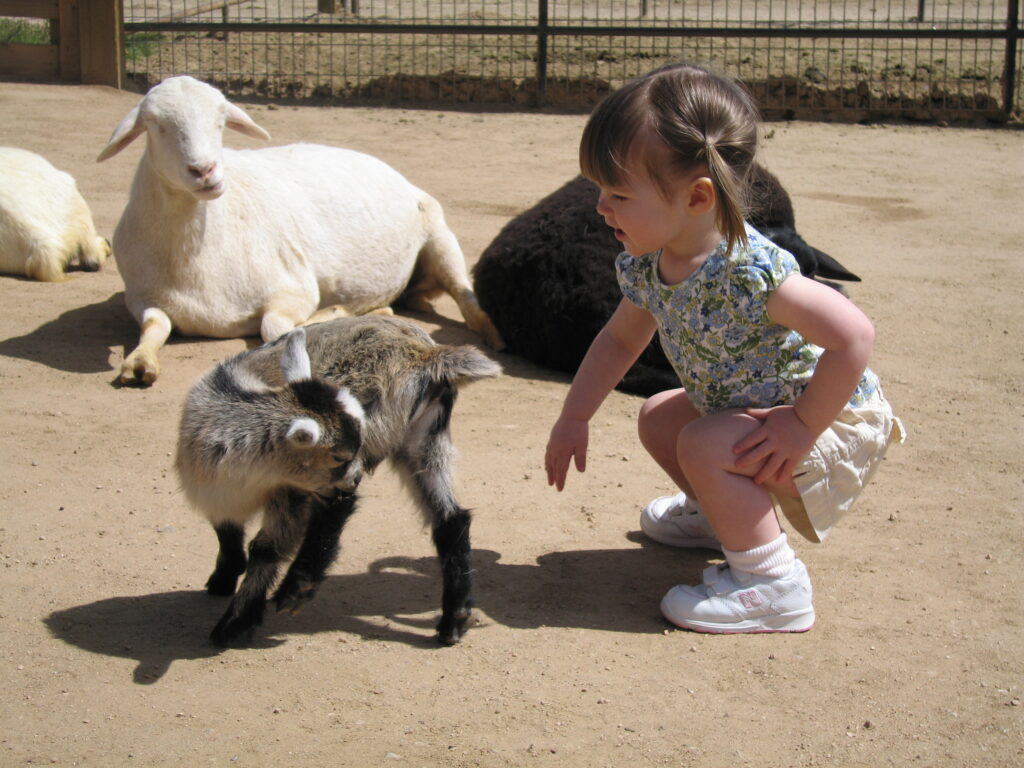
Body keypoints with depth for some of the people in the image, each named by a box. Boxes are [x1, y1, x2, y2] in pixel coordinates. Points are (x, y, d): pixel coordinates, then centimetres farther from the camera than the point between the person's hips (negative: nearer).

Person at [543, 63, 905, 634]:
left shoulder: (746, 272, -36)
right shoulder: (646, 265, -8)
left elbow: (855, 335, -37)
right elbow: (621, 338, 12)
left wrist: (801, 427, -31)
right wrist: (574, 418, 10)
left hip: (834, 420, -9)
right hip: (743, 405, 9)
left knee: (705, 445, -27)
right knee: (657, 418, 16)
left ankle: (772, 585, -13)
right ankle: (726, 514, 38)